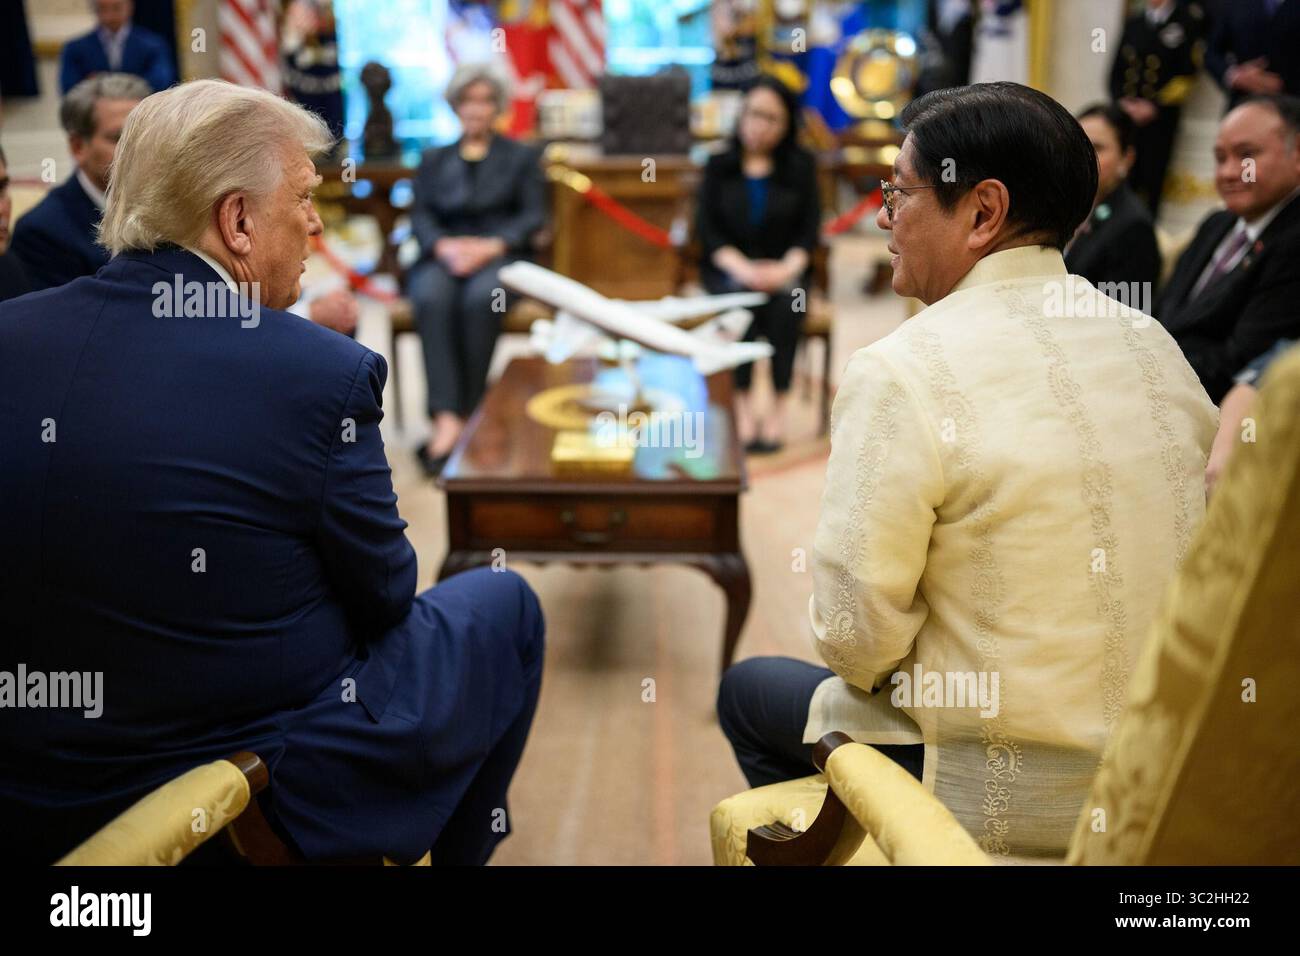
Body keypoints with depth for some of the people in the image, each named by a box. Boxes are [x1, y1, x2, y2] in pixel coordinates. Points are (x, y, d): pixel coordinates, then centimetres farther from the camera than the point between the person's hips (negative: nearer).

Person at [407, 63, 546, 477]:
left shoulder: (521, 156, 19)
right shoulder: (433, 160, 25)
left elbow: (533, 217, 5)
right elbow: (420, 218, 11)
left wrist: (489, 246, -13)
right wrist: (444, 245, -13)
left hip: (499, 257, -1)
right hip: (442, 258, 2)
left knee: (480, 298, -38)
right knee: (432, 298, -35)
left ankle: (468, 413, -33)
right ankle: (446, 419, -45)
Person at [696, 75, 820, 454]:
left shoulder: (800, 166, 12)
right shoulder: (718, 166, 10)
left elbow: (809, 227, 2)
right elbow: (707, 228, 0)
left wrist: (787, 268, -17)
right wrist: (742, 268, -17)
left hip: (782, 269, 0)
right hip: (729, 269, 0)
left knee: (787, 298, -33)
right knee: (743, 295, -34)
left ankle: (780, 405, -30)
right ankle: (742, 404, -33)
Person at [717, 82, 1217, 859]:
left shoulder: (902, 371, -20)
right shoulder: (1158, 346, 2)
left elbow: (856, 636, -18)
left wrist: (881, 670, 5)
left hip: (1014, 800, -7)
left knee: (750, 690, 16)